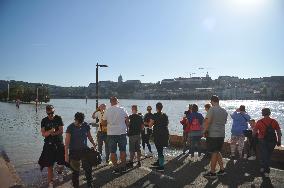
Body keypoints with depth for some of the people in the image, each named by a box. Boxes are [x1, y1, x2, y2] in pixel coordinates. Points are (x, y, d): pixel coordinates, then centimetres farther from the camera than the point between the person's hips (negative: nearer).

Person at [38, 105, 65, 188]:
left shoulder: (58, 118, -3)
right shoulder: (44, 121, -1)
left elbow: (61, 131, -8)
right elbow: (43, 134, -10)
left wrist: (52, 133, -17)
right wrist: (50, 131, -28)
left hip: (59, 144, 0)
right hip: (49, 145, 0)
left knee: (61, 163, 1)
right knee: (49, 165, 3)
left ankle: (59, 172, 35)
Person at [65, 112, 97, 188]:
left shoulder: (86, 126, -2)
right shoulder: (70, 128, -10)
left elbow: (89, 136, 11)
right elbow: (67, 142, -9)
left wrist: (94, 144, -5)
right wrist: (66, 154, -12)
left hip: (84, 150, 2)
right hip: (74, 151, -2)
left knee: (88, 168, 2)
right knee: (75, 171, 7)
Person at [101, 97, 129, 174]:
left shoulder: (107, 111, -5)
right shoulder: (122, 109, -5)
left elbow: (103, 123, -1)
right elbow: (127, 121, -2)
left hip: (111, 133, -1)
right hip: (122, 132, 1)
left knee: (113, 151, 8)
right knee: (123, 150, 13)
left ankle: (116, 168, 11)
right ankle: (123, 167, 20)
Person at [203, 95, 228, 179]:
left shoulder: (212, 109, -13)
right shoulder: (224, 111, 10)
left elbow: (208, 121, -19)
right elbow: (224, 122, 17)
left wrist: (205, 131, -11)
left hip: (213, 134, -7)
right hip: (221, 134, 7)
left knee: (214, 153, -1)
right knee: (217, 152, 19)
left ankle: (212, 173, 9)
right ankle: (222, 170, 23)